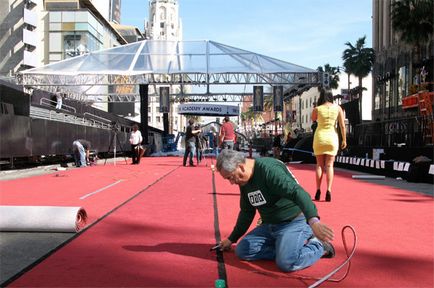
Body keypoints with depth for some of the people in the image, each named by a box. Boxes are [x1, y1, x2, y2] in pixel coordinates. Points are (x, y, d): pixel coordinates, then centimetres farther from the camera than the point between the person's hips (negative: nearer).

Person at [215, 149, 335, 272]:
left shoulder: (269, 169, -23)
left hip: (294, 222, -8)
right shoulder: (244, 182, 6)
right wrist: (232, 239, 22)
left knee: (286, 262, -28)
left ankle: (319, 245, -1)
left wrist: (313, 221, -49)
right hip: (269, 225, 8)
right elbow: (246, 212, 19)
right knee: (242, 251, -5)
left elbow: (297, 192, -35)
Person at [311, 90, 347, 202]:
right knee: (329, 165, 4)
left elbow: (313, 119, 17)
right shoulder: (338, 108, 0)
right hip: (332, 138, 1)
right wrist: (344, 140, 7)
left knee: (319, 165, 8)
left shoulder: (317, 109, -4)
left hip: (319, 137, 0)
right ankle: (328, 191, -7)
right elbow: (342, 125, 0)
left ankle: (318, 190, 3)